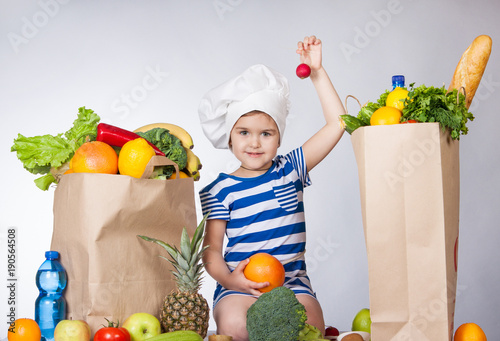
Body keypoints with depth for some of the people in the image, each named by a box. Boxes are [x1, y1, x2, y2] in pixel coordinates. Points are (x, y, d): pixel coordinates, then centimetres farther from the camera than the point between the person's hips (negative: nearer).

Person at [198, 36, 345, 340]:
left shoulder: (290, 171, 7)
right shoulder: (220, 190, 2)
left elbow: (337, 122, 3)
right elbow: (212, 250, 1)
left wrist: (317, 71, 1)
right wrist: (228, 279, -20)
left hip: (292, 281, 1)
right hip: (241, 286, -1)